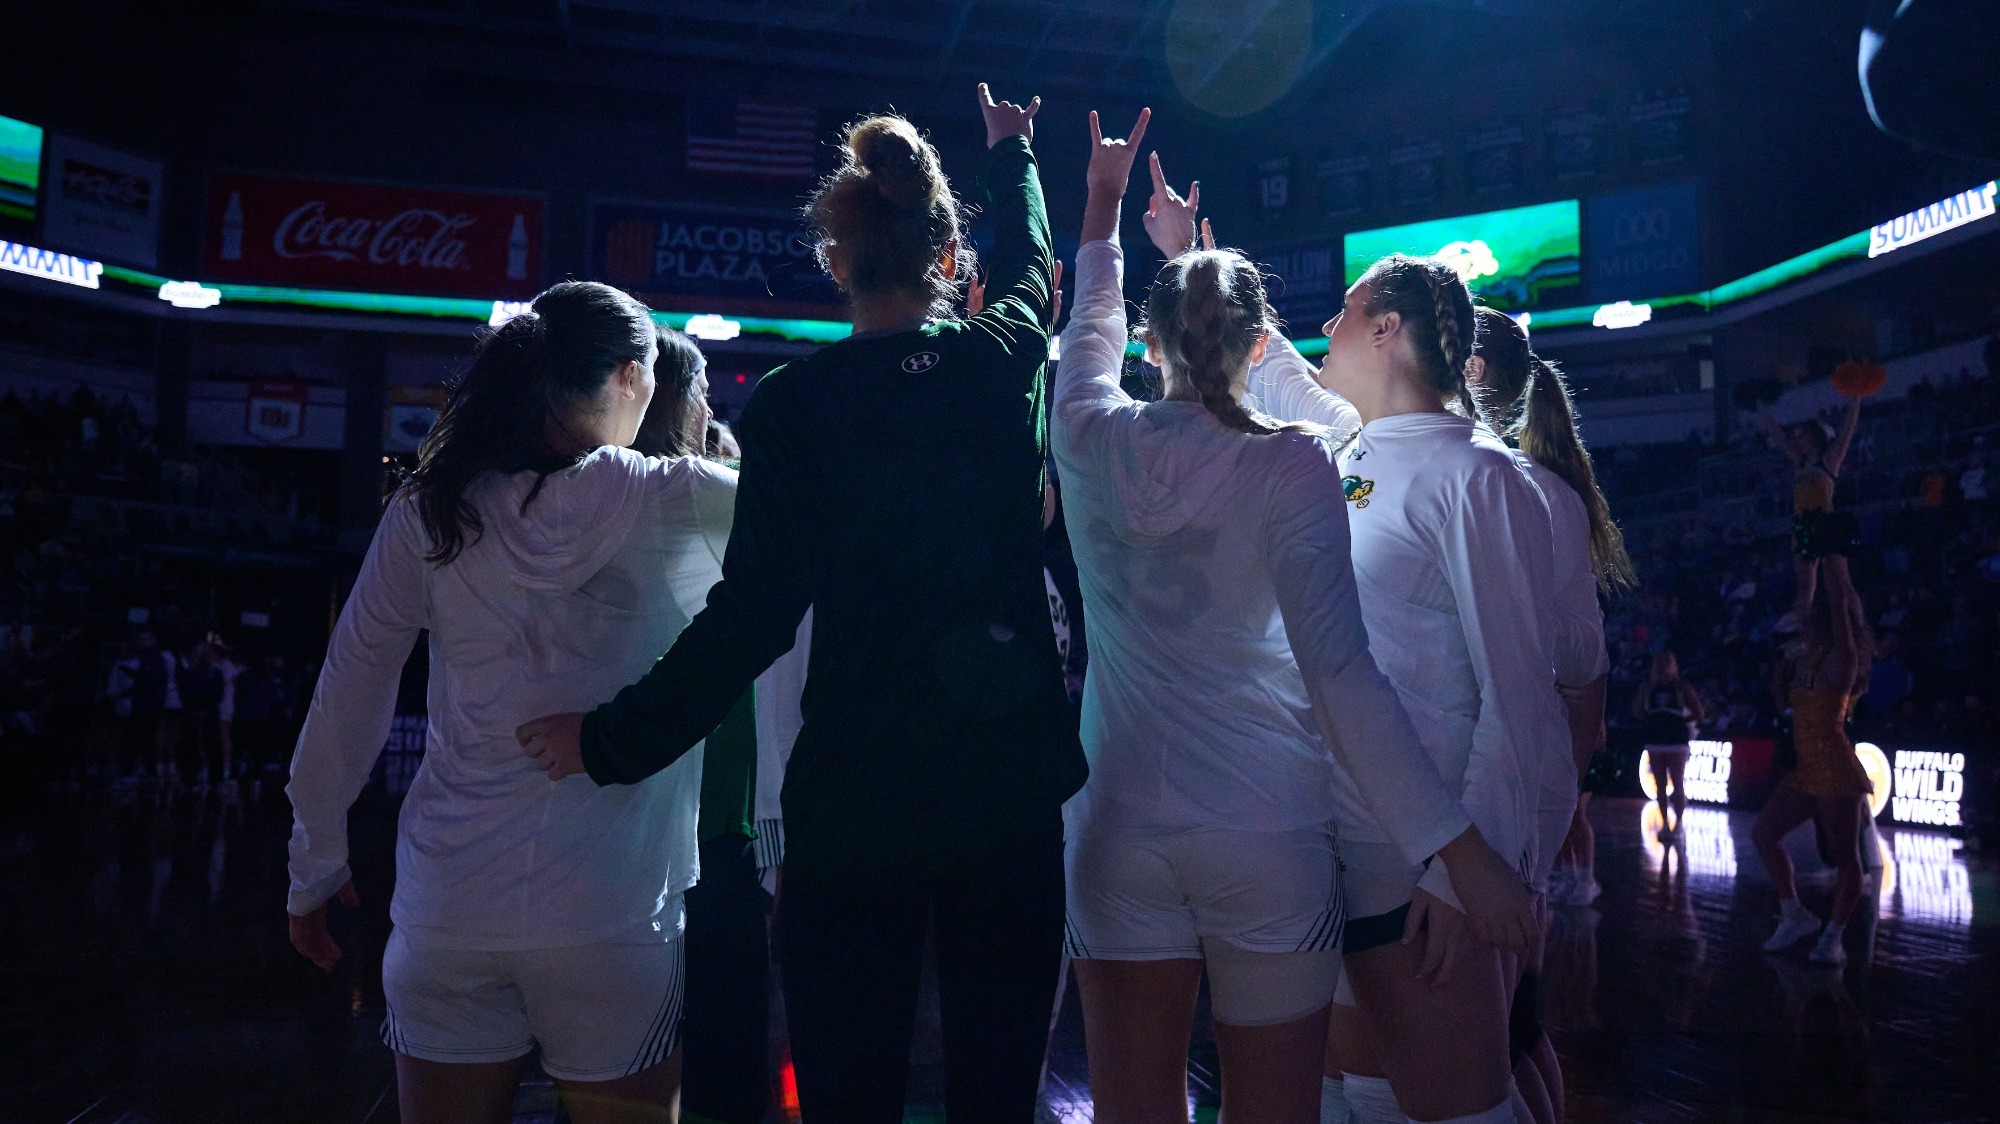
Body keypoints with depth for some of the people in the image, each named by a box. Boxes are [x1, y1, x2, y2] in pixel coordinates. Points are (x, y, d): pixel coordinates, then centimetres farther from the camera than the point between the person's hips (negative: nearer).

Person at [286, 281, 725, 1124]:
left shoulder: (429, 514, 0)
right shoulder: (671, 503, -9)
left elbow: (345, 702, 5)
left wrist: (315, 867, 16)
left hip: (446, 905, 3)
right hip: (609, 910, -3)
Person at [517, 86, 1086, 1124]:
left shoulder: (796, 403, -8)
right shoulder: (1001, 365, 1)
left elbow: (755, 615, -13)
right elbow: (1030, 264, 24)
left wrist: (613, 741, -3)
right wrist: (1012, 151, 44)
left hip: (856, 798, -2)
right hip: (1009, 786, 3)